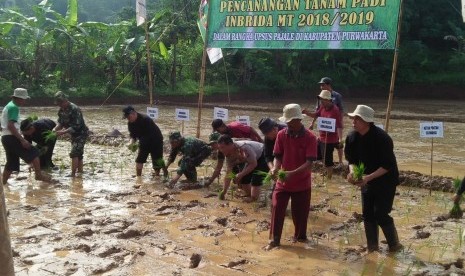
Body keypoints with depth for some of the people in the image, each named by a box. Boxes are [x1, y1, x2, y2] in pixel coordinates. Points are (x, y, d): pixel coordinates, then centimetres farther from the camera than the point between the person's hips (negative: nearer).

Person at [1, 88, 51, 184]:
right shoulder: (14, 107, -12)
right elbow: (11, 126, -22)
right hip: (11, 137, -10)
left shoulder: (8, 106, 20)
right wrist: (22, 140, -23)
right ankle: (39, 175, -4)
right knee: (34, 153, -5)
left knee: (11, 163, 13)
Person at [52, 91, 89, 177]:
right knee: (78, 154, 14)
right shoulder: (61, 110, 1)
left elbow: (76, 126, -29)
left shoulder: (74, 109, -26)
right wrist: (55, 129, -14)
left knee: (74, 153, -16)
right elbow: (60, 122, 7)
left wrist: (63, 132, -32)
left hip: (81, 133, -9)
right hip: (74, 134, 9)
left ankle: (73, 174, -14)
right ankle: (80, 171, 22)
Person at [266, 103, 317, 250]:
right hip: (282, 181, 2)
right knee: (276, 209, -1)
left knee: (300, 212, 10)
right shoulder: (281, 135, -5)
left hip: (302, 183, -2)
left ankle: (300, 236, 34)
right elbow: (278, 156, -2)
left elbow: (309, 162, -20)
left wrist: (292, 173, -33)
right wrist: (275, 168, -25)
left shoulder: (310, 137, -15)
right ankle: (274, 240, 13)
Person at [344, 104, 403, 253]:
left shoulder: (382, 138, -27)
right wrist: (352, 172, -17)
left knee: (380, 215, -7)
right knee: (367, 214, 8)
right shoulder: (352, 137, -8)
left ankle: (394, 245, 14)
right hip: (367, 180, 6)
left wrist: (368, 178, -31)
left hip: (386, 181, -6)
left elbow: (388, 166, -24)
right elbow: (352, 159, 3)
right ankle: (372, 246, 24)